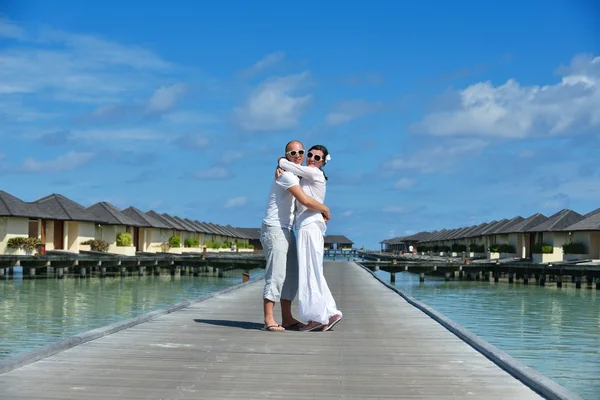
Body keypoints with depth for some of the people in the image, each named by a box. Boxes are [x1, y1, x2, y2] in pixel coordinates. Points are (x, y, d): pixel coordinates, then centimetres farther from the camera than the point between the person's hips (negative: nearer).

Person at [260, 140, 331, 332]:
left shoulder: (296, 176, 18)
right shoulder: (286, 174, -14)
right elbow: (305, 201, -24)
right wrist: (325, 209, -8)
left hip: (287, 231, 10)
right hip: (274, 230, -10)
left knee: (292, 276, 9)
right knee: (276, 275, -13)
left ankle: (287, 319, 13)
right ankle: (269, 320, -12)